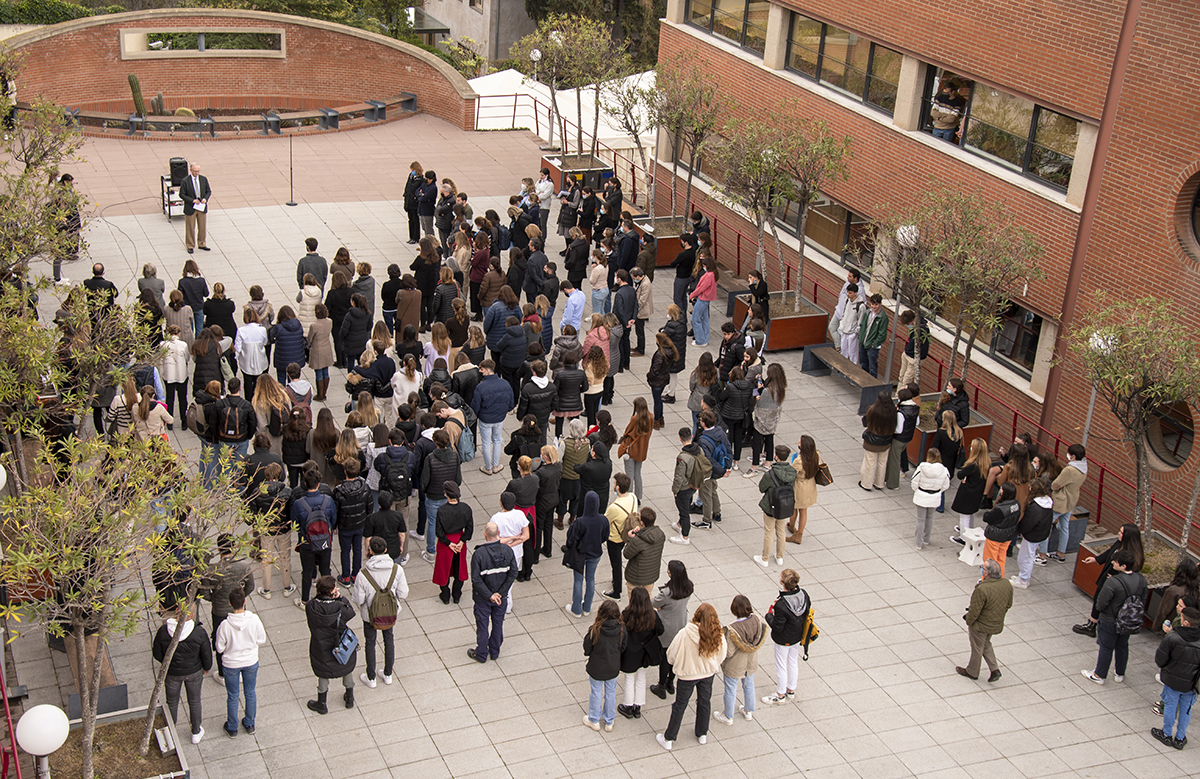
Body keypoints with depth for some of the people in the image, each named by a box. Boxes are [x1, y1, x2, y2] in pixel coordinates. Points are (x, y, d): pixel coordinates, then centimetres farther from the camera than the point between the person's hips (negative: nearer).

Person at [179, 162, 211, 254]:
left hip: (202, 208, 4)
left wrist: (205, 198, -13)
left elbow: (209, 191, 7)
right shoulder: (185, 181, -12)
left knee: (202, 227, 13)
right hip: (190, 208, -3)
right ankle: (190, 246, 19)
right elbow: (181, 194, -9)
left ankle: (201, 244, 29)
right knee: (190, 228, 6)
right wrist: (192, 200, -20)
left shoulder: (204, 179, -1)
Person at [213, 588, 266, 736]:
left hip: (231, 665, -1)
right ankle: (250, 724, 40)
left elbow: (220, 648, -15)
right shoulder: (254, 620, -24)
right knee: (250, 693, 23)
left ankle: (232, 728, 37)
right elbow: (262, 640, -9)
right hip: (251, 662, 1)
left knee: (232, 696, 19)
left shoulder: (225, 625, -27)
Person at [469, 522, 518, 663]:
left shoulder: (478, 553, -25)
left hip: (483, 598, -3)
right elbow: (513, 573, -12)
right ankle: (495, 652, 37)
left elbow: (476, 579, -24)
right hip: (501, 597, 3)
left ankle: (481, 655, 31)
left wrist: (489, 595, -15)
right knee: (498, 623, 21)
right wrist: (500, 593, -9)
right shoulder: (508, 550, -14)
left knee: (482, 625, 15)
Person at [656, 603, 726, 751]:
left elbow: (671, 656, -16)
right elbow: (721, 657, -3)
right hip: (708, 674, 2)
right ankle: (702, 734, 42)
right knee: (704, 702, 24)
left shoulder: (685, 634, -30)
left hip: (687, 674, -2)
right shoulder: (718, 635, -21)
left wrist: (679, 664, 7)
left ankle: (668, 739, 26)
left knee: (679, 706, 13)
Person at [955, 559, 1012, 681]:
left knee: (977, 648, 17)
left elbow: (974, 611, -25)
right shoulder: (1007, 584, -14)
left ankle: (972, 672, 38)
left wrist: (968, 620, -5)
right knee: (986, 644, 30)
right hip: (997, 624, 6)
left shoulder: (982, 589, -36)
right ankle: (994, 669, 27)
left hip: (981, 625, -6)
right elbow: (1008, 605, 2)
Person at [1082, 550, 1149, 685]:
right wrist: (1136, 614, 15)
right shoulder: (1141, 579, -12)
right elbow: (1144, 599, 1)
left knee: (1106, 648, 13)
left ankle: (1099, 675, 30)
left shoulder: (1113, 582, -33)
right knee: (1122, 646, 25)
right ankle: (1120, 673, 42)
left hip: (1110, 622, -6)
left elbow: (1101, 604, -26)